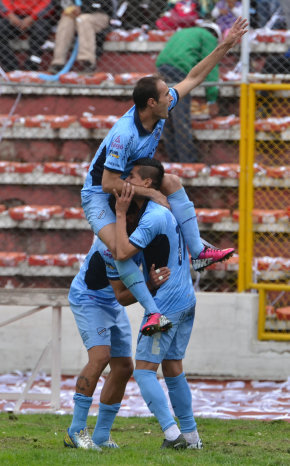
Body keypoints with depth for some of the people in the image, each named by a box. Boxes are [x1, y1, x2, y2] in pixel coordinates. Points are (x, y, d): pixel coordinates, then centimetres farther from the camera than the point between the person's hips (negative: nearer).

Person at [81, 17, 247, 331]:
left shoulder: (160, 111, -12)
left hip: (129, 183, 8)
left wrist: (225, 46, -4)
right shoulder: (124, 135, -35)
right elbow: (108, 183, -31)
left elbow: (193, 78, 0)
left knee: (172, 182, -11)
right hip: (98, 195, -8)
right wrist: (150, 193, -25)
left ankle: (198, 253, -8)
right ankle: (153, 311, -34)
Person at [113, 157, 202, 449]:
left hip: (166, 303, -10)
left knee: (144, 369, -8)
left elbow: (123, 252, -25)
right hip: (186, 301, 10)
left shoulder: (153, 217, -18)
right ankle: (191, 436, 15)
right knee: (172, 368, 15)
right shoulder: (165, 211, 14)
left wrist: (120, 213, -18)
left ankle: (172, 433, -18)